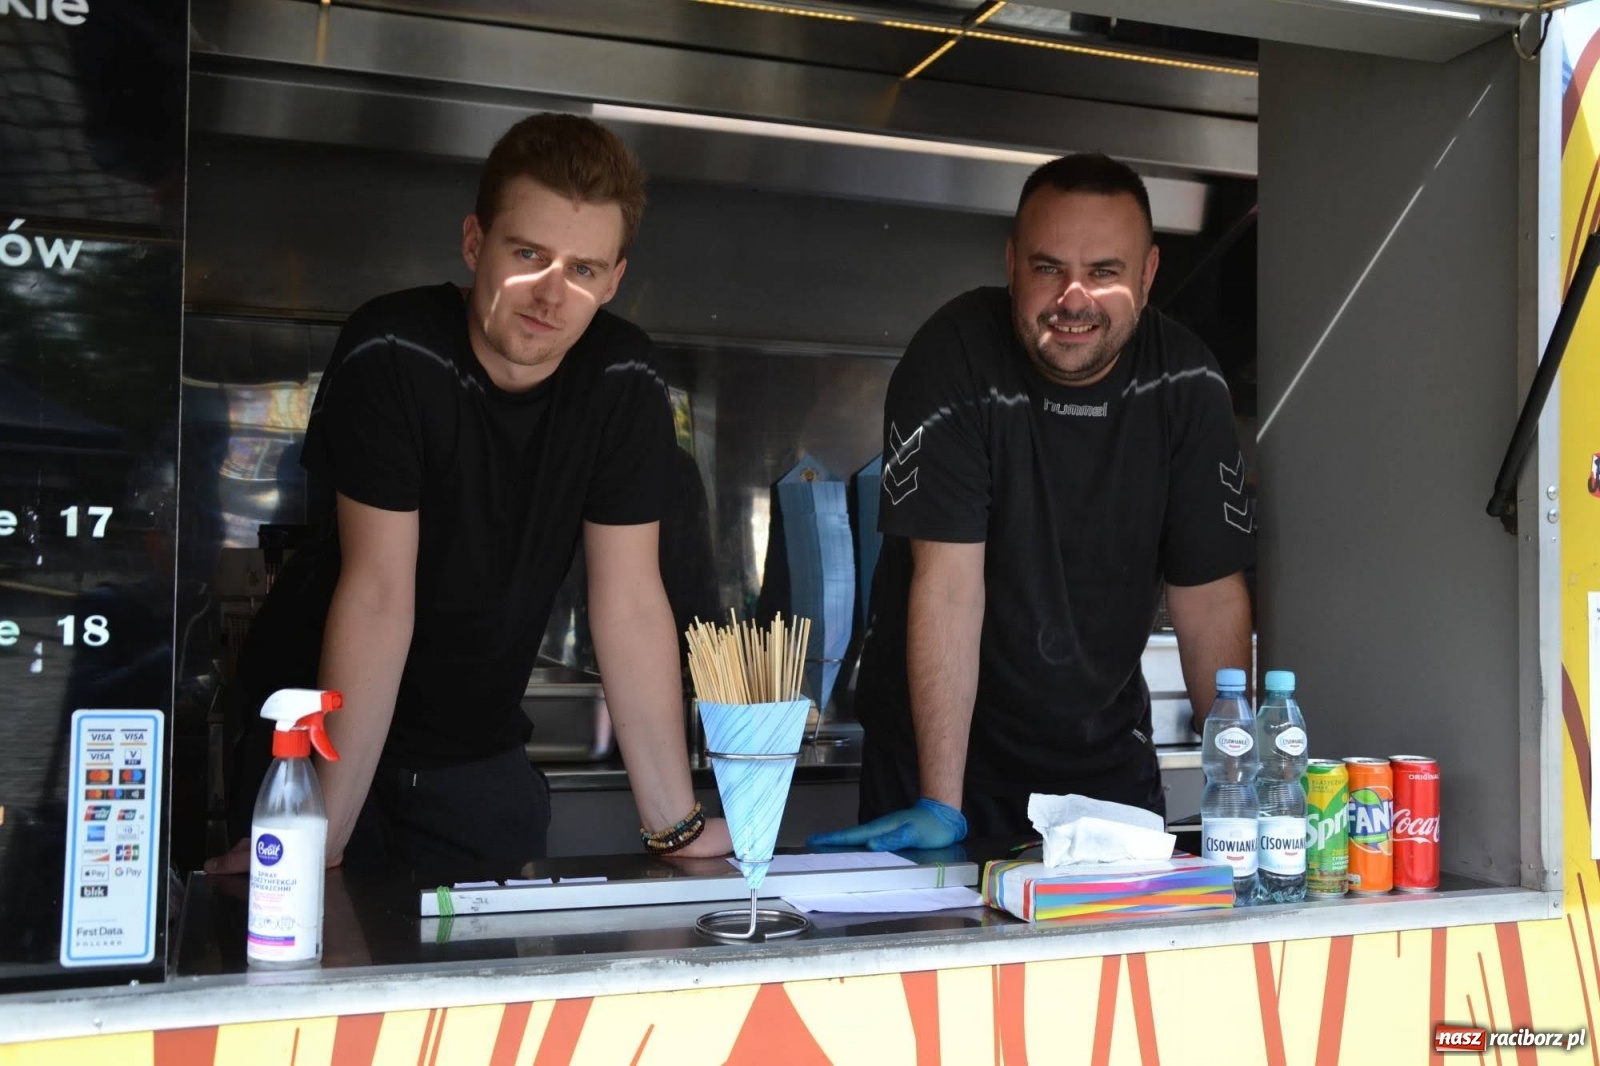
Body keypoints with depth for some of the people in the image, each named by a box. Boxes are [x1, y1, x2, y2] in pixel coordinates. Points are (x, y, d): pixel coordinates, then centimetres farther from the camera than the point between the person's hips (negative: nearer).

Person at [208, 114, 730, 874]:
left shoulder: (623, 382, -12)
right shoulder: (391, 355, -22)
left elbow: (630, 604, -10)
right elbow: (378, 595, -24)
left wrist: (677, 829, -11)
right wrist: (321, 840, -26)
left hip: (479, 752, 4)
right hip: (323, 737, -3)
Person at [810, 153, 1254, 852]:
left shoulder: (1186, 382, -8)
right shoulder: (954, 357, -19)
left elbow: (1209, 594, -5)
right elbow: (949, 580, -24)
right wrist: (939, 806, -25)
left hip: (1107, 753, 3)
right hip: (934, 746, -3)